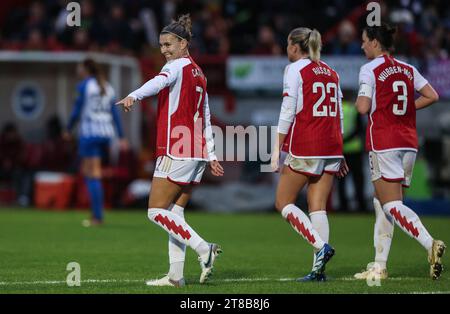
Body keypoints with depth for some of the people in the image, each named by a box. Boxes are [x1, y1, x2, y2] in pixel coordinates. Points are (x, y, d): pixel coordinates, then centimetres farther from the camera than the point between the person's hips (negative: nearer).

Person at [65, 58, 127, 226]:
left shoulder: (84, 85, -5)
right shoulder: (107, 87, 14)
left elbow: (77, 111, -6)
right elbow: (115, 113, 11)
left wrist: (68, 129, 7)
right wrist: (121, 137, 9)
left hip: (89, 132, -7)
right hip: (106, 133, 7)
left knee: (93, 175, -5)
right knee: (86, 171, 16)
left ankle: (97, 217, -8)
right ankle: (96, 212, 10)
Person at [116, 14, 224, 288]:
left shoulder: (177, 66, -7)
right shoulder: (198, 73, 19)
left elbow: (159, 82, -30)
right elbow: (206, 119, 22)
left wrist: (133, 96, -48)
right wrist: (211, 155, 25)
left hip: (176, 151, -9)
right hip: (197, 154, 9)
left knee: (157, 211, -5)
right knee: (175, 214, 9)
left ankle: (203, 249, -12)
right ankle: (176, 275, 5)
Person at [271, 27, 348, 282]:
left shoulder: (296, 69, -4)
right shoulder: (331, 72, 15)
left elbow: (288, 112, -9)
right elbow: (338, 114, 16)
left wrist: (277, 148, -6)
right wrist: (340, 155, 20)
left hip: (304, 146, -6)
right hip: (331, 146, 6)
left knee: (284, 203, 4)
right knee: (318, 208, 5)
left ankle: (321, 246, -14)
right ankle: (319, 269, -3)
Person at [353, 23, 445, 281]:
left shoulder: (370, 69, -6)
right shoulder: (408, 69, 12)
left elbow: (364, 107, -12)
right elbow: (432, 96, 8)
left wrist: (359, 99, 10)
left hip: (384, 142, -7)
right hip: (409, 141, 7)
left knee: (391, 205, -9)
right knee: (382, 203, 13)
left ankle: (430, 244, -31)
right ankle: (380, 266, 13)